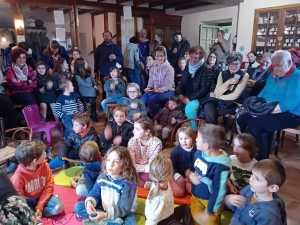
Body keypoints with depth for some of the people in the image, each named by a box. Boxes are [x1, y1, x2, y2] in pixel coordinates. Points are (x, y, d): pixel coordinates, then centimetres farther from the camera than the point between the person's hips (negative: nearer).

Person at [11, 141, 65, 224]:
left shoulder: (44, 165, -17)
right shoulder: (19, 176, -25)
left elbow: (49, 186, -11)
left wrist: (40, 206, -18)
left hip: (42, 197, 3)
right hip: (28, 201, -2)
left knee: (59, 207, -23)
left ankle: (36, 213, -12)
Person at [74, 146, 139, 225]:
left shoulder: (129, 183, -26)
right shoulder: (103, 176, -9)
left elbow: (124, 208, -24)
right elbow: (95, 193, -2)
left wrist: (106, 215, -33)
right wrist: (89, 202, -24)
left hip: (124, 212, -6)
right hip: (103, 207, 7)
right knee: (78, 207, -9)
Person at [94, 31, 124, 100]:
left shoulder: (116, 47, 3)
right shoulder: (99, 47, 7)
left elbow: (122, 59, 0)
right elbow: (96, 60, 10)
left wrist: (115, 57, -20)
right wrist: (96, 71, 8)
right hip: (103, 73, 1)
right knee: (104, 90, 6)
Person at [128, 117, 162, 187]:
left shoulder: (156, 143, -17)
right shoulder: (132, 141, -9)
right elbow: (131, 164, -12)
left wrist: (138, 167, -18)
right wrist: (145, 168, -22)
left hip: (149, 173, -2)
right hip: (135, 171, 3)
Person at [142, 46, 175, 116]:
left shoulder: (169, 68, -9)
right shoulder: (153, 68, 11)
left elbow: (168, 85, -14)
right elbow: (151, 82, 11)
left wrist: (159, 90, -29)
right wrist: (149, 88, -11)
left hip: (168, 91, -5)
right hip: (155, 91, 5)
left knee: (151, 99, -31)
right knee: (143, 98, -23)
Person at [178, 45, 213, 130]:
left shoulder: (206, 70, -9)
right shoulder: (187, 68, 12)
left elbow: (204, 89, -17)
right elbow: (181, 84, 14)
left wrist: (189, 99, -21)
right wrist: (181, 95, -7)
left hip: (199, 99, -7)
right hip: (186, 97, 7)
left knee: (189, 108, -35)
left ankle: (194, 130, -16)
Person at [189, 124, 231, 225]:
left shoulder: (220, 166, -33)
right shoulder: (198, 153, -12)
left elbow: (218, 191, -25)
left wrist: (209, 212, -16)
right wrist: (190, 174, -13)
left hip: (210, 201, -6)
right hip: (195, 196, 6)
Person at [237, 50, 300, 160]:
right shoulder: (273, 75, 14)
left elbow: (290, 104, -24)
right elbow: (263, 93, 19)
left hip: (289, 115, -8)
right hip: (268, 111, 9)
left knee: (254, 124, -28)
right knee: (242, 119, -7)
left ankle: (260, 159, -13)